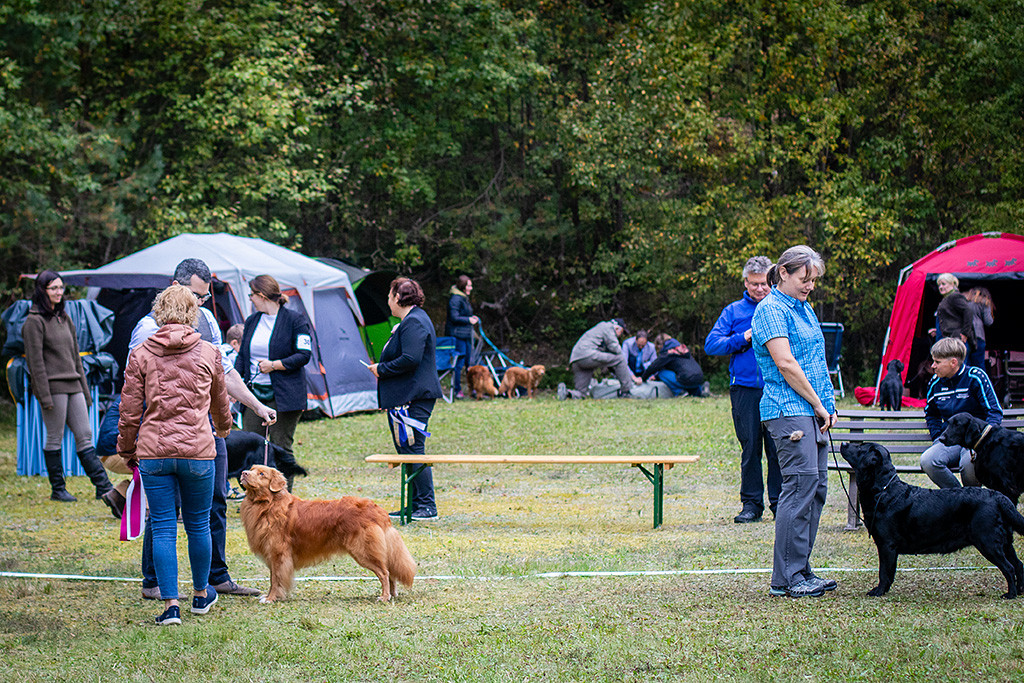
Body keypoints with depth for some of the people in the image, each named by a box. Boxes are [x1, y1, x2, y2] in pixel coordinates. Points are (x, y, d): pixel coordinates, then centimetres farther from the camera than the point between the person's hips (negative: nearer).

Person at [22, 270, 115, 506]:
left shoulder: (65, 318, 17)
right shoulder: (35, 321, -6)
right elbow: (35, 361, -11)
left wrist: (85, 389, 17)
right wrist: (44, 396, -16)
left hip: (73, 385, 7)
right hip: (52, 386, -7)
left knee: (85, 436, 2)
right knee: (54, 439, 0)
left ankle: (103, 488, -2)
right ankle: (58, 489, 9)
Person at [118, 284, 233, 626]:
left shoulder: (141, 354, 0)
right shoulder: (209, 353, 3)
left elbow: (130, 409, 1)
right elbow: (220, 402, 19)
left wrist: (126, 450, 15)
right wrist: (223, 427, 40)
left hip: (153, 452, 0)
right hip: (198, 450, 0)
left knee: (163, 529, 3)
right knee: (198, 524, 15)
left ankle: (171, 605, -1)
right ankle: (201, 594, 30)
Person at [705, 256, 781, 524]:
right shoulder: (733, 311, 11)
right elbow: (711, 345, 4)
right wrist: (743, 338, -8)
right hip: (745, 389, 1)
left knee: (778, 448, -2)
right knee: (750, 448, 4)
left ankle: (779, 502, 7)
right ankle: (751, 504, 11)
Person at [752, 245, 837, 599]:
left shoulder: (805, 308, 20)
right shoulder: (772, 310, -9)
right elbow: (785, 363, -16)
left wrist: (829, 405, 11)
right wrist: (818, 405, -12)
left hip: (814, 412, 9)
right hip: (789, 411, -9)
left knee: (816, 488, 7)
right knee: (801, 484, -13)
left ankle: (801, 570, 12)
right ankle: (786, 577, -10)